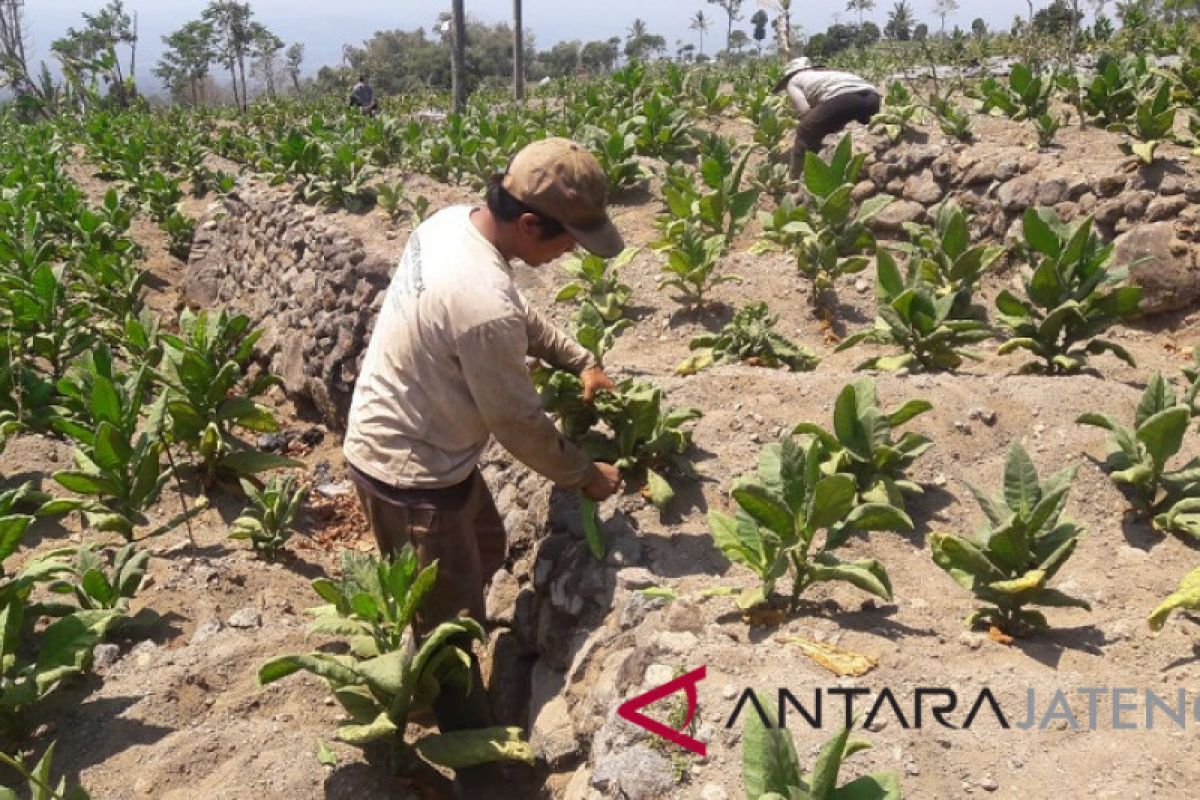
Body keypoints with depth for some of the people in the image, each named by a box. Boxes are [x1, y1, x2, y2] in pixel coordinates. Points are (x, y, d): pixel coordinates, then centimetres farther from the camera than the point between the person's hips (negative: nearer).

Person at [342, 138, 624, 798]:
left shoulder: (452, 221, -6)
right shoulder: (484, 305, -35)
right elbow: (518, 424, -21)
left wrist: (580, 360, 7)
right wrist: (585, 476, -5)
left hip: (404, 441, 10)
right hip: (409, 473, -10)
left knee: (484, 550, 28)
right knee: (451, 621, 6)